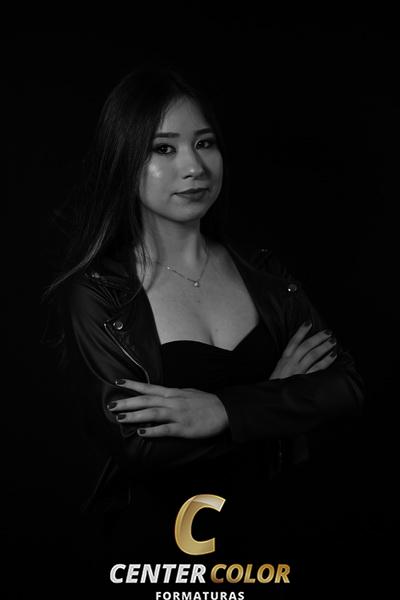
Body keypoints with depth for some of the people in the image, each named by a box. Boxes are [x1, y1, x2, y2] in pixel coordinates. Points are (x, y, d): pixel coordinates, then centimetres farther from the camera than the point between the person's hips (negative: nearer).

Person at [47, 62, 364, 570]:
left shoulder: (261, 271, 4)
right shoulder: (94, 294, -7)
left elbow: (347, 387, -3)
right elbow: (139, 448, -15)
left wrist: (225, 410, -17)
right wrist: (276, 394, -9)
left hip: (267, 528, 2)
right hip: (155, 540, -1)